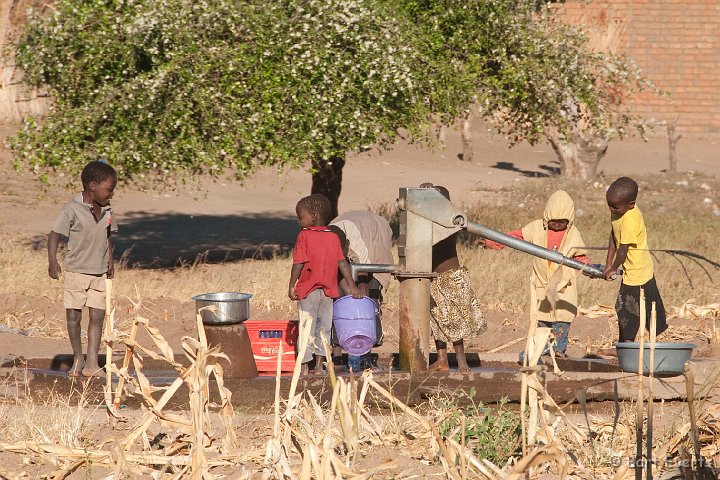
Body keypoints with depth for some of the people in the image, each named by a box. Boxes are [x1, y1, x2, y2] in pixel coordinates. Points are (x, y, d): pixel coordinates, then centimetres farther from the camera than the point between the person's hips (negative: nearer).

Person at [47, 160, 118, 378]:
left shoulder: (106, 210, 4)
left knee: (97, 316, -1)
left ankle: (91, 363, 1)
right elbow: (55, 234, -14)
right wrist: (52, 260, -25)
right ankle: (78, 359, 18)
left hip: (100, 274, 4)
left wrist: (110, 260, 19)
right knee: (73, 316, 2)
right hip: (76, 272, -4)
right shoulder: (72, 209, -13)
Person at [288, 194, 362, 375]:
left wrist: (292, 286, -6)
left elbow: (299, 263, -13)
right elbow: (342, 263, 2)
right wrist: (352, 286, 3)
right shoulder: (334, 238, 6)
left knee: (307, 328, 2)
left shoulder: (304, 236, -9)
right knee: (324, 328, 14)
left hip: (308, 290, -4)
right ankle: (319, 365, 17)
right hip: (328, 291, 4)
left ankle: (305, 367, 3)